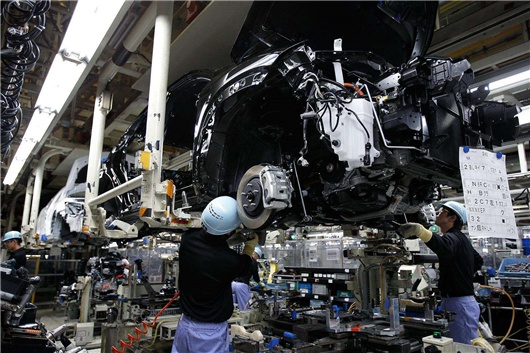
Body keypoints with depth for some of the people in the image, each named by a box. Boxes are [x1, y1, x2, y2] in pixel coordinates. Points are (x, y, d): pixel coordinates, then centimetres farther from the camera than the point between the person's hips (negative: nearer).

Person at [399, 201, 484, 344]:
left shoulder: (453, 237, -16)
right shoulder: (460, 238, 16)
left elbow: (446, 249, -43)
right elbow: (479, 261, 31)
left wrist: (420, 230, -57)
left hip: (460, 304, -10)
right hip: (462, 301, 10)